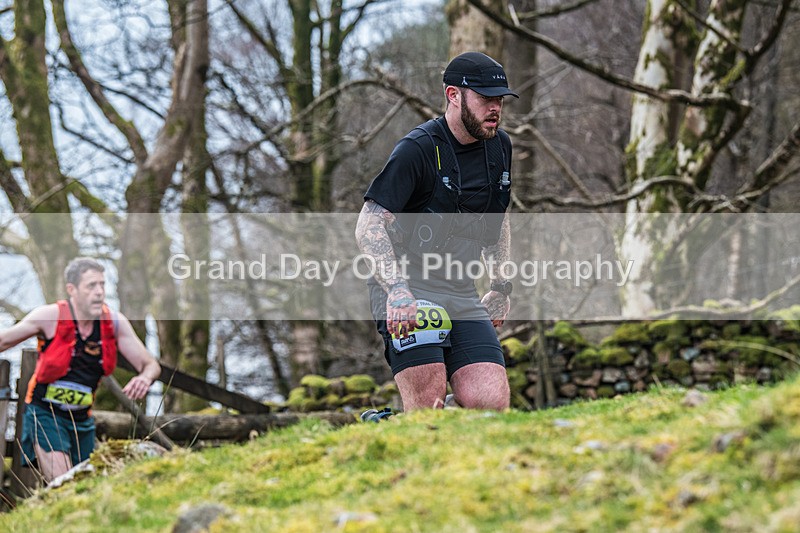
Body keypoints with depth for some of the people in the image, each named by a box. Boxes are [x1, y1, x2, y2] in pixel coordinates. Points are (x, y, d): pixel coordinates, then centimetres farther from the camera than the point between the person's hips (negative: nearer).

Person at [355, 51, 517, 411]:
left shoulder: (500, 146, 10)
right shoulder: (418, 149, -12)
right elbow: (368, 226, -19)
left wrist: (501, 286, 23)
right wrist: (397, 290, -31)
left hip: (464, 297, 6)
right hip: (407, 294, -6)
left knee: (493, 404, -10)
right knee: (428, 407, -18)